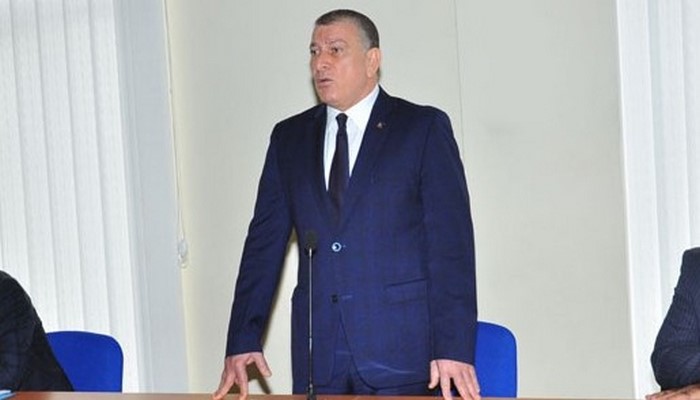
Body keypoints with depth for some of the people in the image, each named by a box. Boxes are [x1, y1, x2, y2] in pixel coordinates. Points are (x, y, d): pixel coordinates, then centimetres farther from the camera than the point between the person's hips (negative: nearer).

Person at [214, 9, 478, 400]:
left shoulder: (424, 128, 0)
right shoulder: (289, 137, 13)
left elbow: (451, 241, -6)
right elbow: (265, 242, 11)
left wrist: (453, 347, -14)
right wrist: (244, 339, 2)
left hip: (403, 352, -3)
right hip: (318, 353, 3)